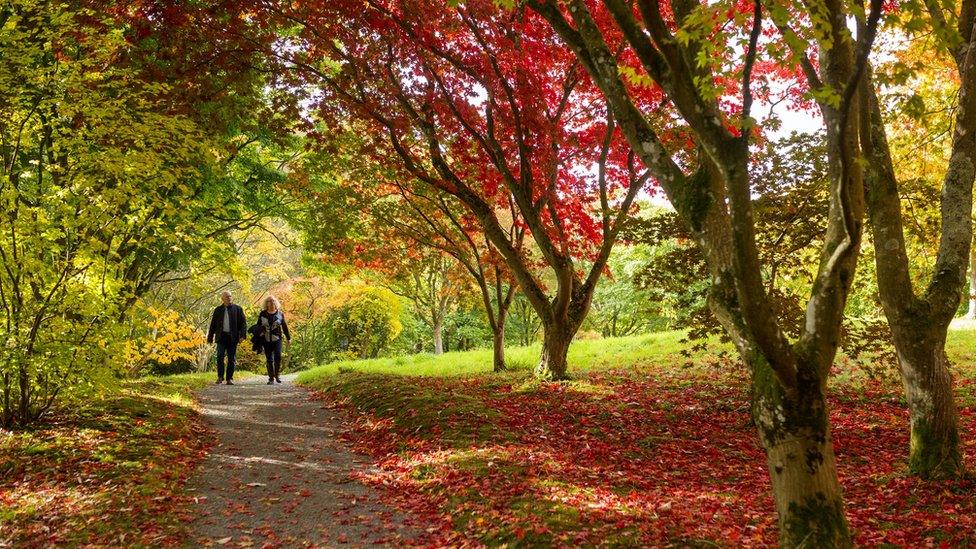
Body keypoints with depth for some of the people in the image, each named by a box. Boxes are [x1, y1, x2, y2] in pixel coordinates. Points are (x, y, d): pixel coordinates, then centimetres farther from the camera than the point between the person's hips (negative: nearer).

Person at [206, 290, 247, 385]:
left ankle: (230, 378, 8)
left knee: (232, 358, 2)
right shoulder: (218, 310, 12)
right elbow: (213, 324, 15)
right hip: (221, 336, 1)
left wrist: (242, 335, -9)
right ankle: (220, 377, -2)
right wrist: (210, 337, 11)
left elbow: (243, 322, 3)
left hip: (233, 337, -1)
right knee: (220, 356, -11)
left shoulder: (237, 309, 6)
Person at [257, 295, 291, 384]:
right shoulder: (262, 314, 8)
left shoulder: (280, 314, 7)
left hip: (277, 339, -1)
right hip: (266, 340, 1)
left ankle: (277, 375, 3)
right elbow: (258, 326, 13)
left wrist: (288, 338, 12)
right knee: (269, 359, 2)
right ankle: (271, 378, 9)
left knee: (278, 356, -16)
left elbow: (284, 326, 12)